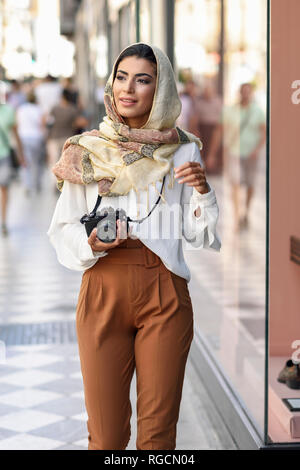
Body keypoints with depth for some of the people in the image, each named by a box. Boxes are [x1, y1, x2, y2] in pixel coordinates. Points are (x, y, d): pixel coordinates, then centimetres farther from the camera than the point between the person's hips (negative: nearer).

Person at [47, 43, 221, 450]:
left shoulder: (183, 151, 7)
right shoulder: (88, 150, 7)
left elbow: (197, 233, 8)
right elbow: (62, 229, 7)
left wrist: (203, 191, -10)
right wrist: (90, 243, -14)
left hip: (165, 292, 0)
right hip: (104, 287, 0)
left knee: (159, 427, 4)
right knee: (106, 431, 1)